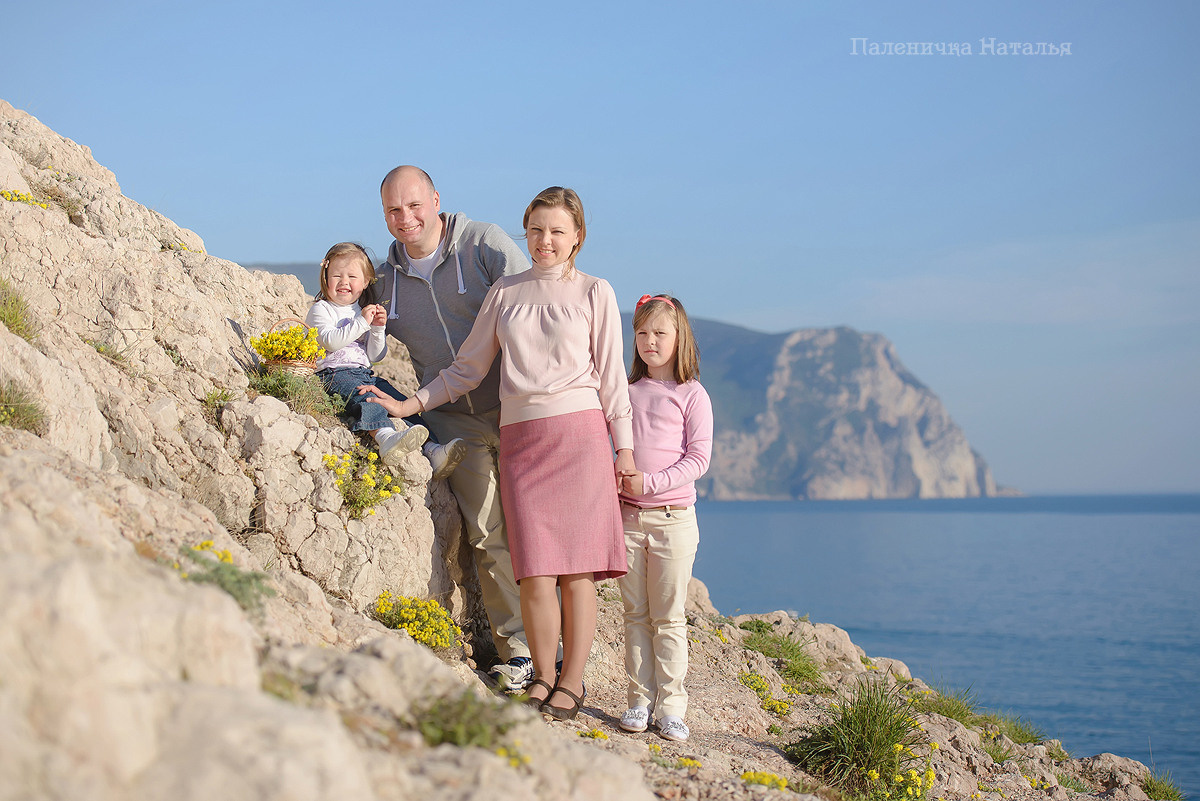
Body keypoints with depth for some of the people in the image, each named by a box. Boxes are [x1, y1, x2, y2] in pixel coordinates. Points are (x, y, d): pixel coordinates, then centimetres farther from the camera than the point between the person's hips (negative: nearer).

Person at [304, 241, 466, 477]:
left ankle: (431, 451, -28)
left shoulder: (364, 312, 24)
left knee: (402, 402, -15)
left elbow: (375, 356, 15)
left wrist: (378, 329, -3)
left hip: (364, 373, 7)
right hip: (332, 374, -6)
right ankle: (386, 437, -63)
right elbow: (331, 341, -13)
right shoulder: (321, 310, 7)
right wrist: (361, 323, -18)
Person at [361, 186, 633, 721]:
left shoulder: (594, 293, 9)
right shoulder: (505, 293, 15)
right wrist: (408, 405, 10)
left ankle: (572, 682, 6)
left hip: (579, 433, -2)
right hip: (520, 439, 2)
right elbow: (467, 369, 18)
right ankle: (541, 678, 8)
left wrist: (624, 447, 4)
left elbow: (611, 375, 9)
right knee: (535, 571, -6)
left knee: (576, 568, -4)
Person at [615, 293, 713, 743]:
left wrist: (652, 482, -16)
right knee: (635, 615, 6)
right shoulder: (626, 392, 10)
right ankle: (640, 700, 11)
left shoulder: (692, 395, -1)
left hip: (673, 517, -3)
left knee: (668, 617, 0)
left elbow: (698, 458, -7)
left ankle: (671, 707, 5)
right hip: (628, 515, 4)